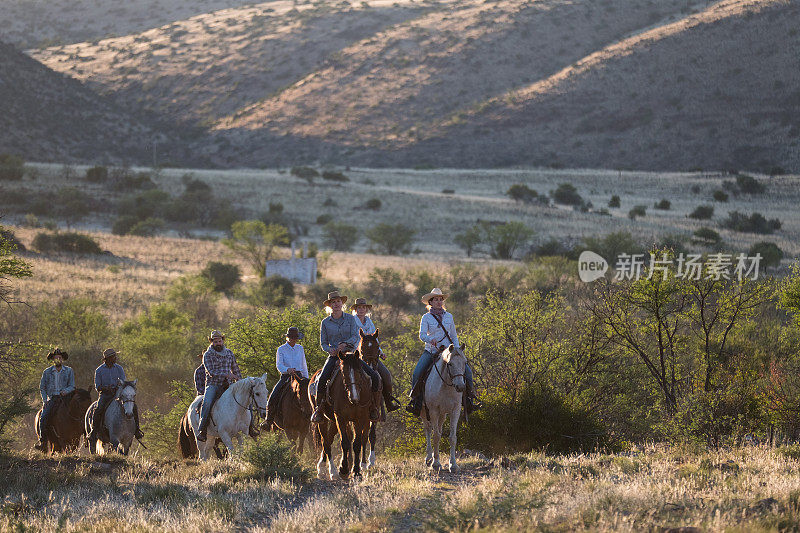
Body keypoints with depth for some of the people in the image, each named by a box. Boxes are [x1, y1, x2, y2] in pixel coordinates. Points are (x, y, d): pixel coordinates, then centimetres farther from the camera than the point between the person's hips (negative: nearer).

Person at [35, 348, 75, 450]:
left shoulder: (69, 371, 9)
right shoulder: (47, 372, 10)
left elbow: (72, 386, 6)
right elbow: (42, 387, 12)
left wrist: (65, 391, -16)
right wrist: (44, 400, -3)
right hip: (51, 398, 0)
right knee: (43, 417, -21)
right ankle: (42, 440, -12)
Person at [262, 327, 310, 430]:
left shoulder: (300, 348, 14)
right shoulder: (281, 350, 3)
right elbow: (279, 365, -11)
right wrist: (287, 369, -32)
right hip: (285, 377, -2)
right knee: (273, 398, -18)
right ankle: (269, 420, -5)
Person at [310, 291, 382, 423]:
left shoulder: (350, 319, 5)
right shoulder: (325, 322, 6)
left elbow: (355, 336, -7)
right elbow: (323, 343, 8)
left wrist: (345, 344, -27)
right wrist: (330, 349, -15)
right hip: (334, 356, -1)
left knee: (375, 377, -16)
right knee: (322, 379, -30)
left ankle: (374, 408, 0)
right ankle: (319, 409, -14)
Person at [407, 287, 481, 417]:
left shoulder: (449, 317, 11)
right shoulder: (426, 317, 3)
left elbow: (454, 337, 15)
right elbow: (422, 335, -10)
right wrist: (430, 340, -32)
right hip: (431, 351, -2)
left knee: (467, 371, -13)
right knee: (416, 374, -21)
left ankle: (470, 399, -3)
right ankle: (415, 401, -9)